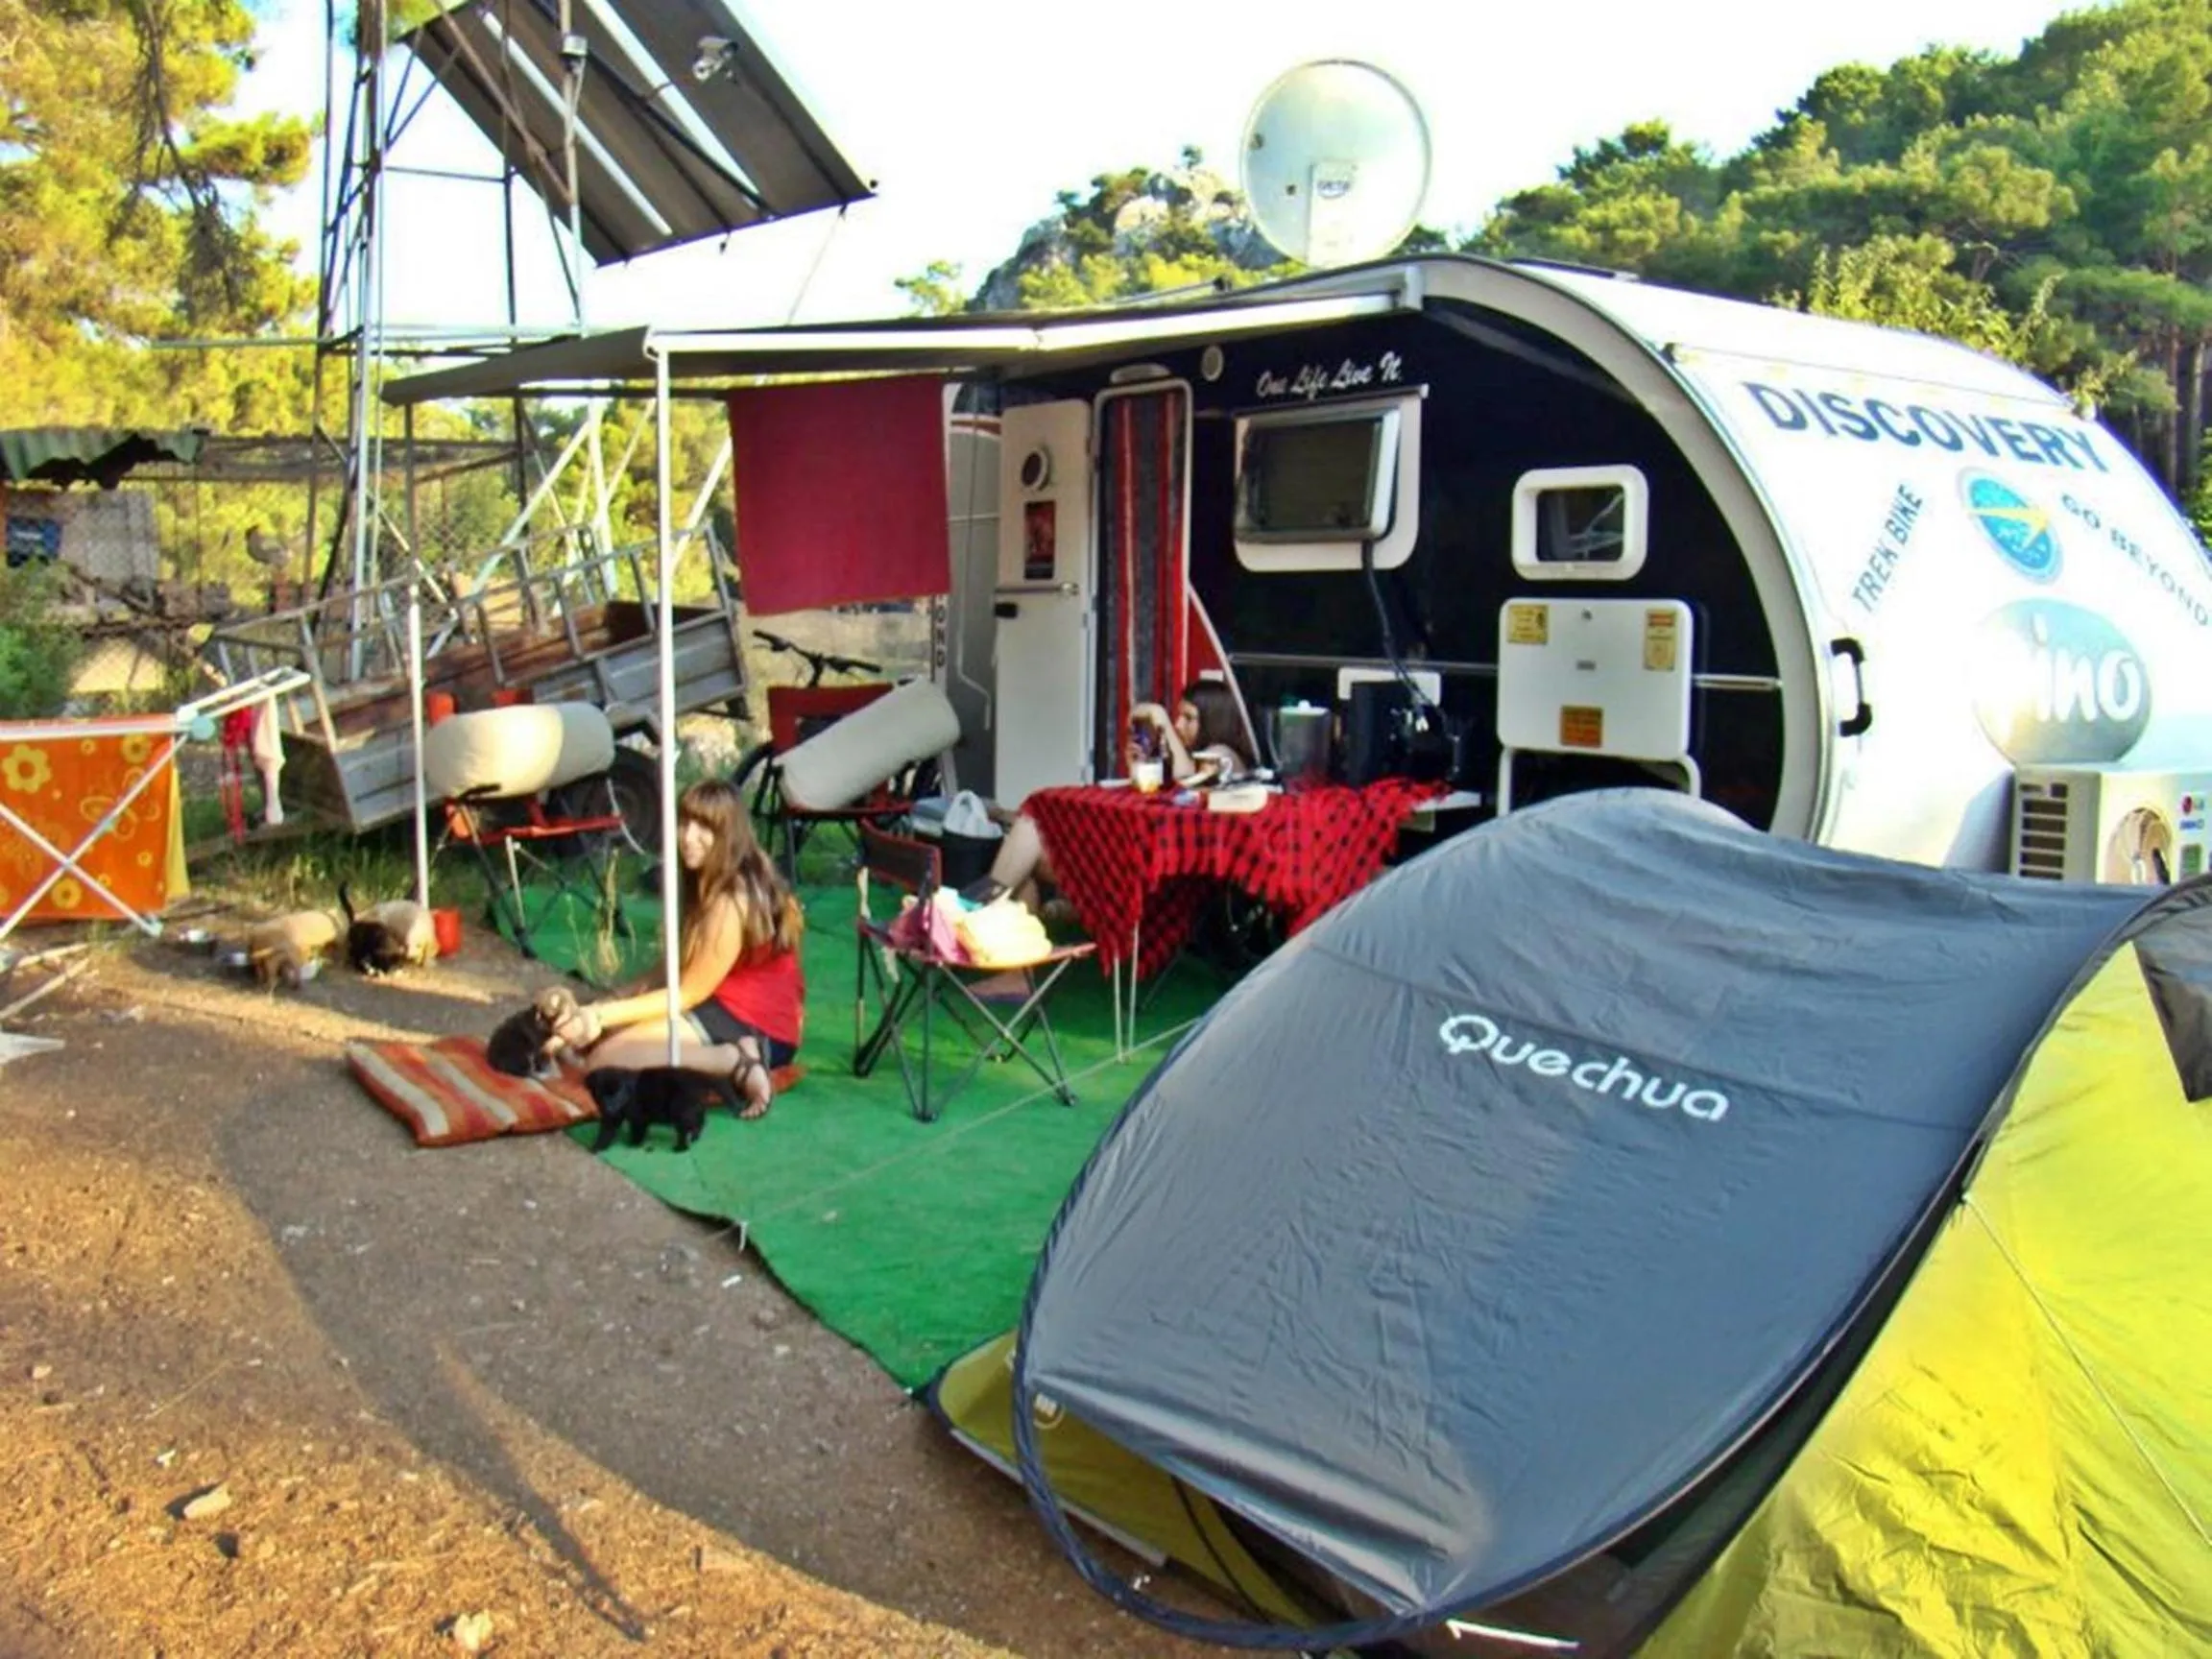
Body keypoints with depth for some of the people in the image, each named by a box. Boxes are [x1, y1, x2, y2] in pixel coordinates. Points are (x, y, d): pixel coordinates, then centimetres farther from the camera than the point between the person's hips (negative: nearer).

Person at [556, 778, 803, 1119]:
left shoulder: (731, 900, -20)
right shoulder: (710, 884, 10)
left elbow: (689, 993, -16)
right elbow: (682, 970, 11)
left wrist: (603, 1014, -12)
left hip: (755, 1026, -10)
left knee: (604, 1058, -20)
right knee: (594, 1033, 14)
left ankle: (735, 1062, -19)